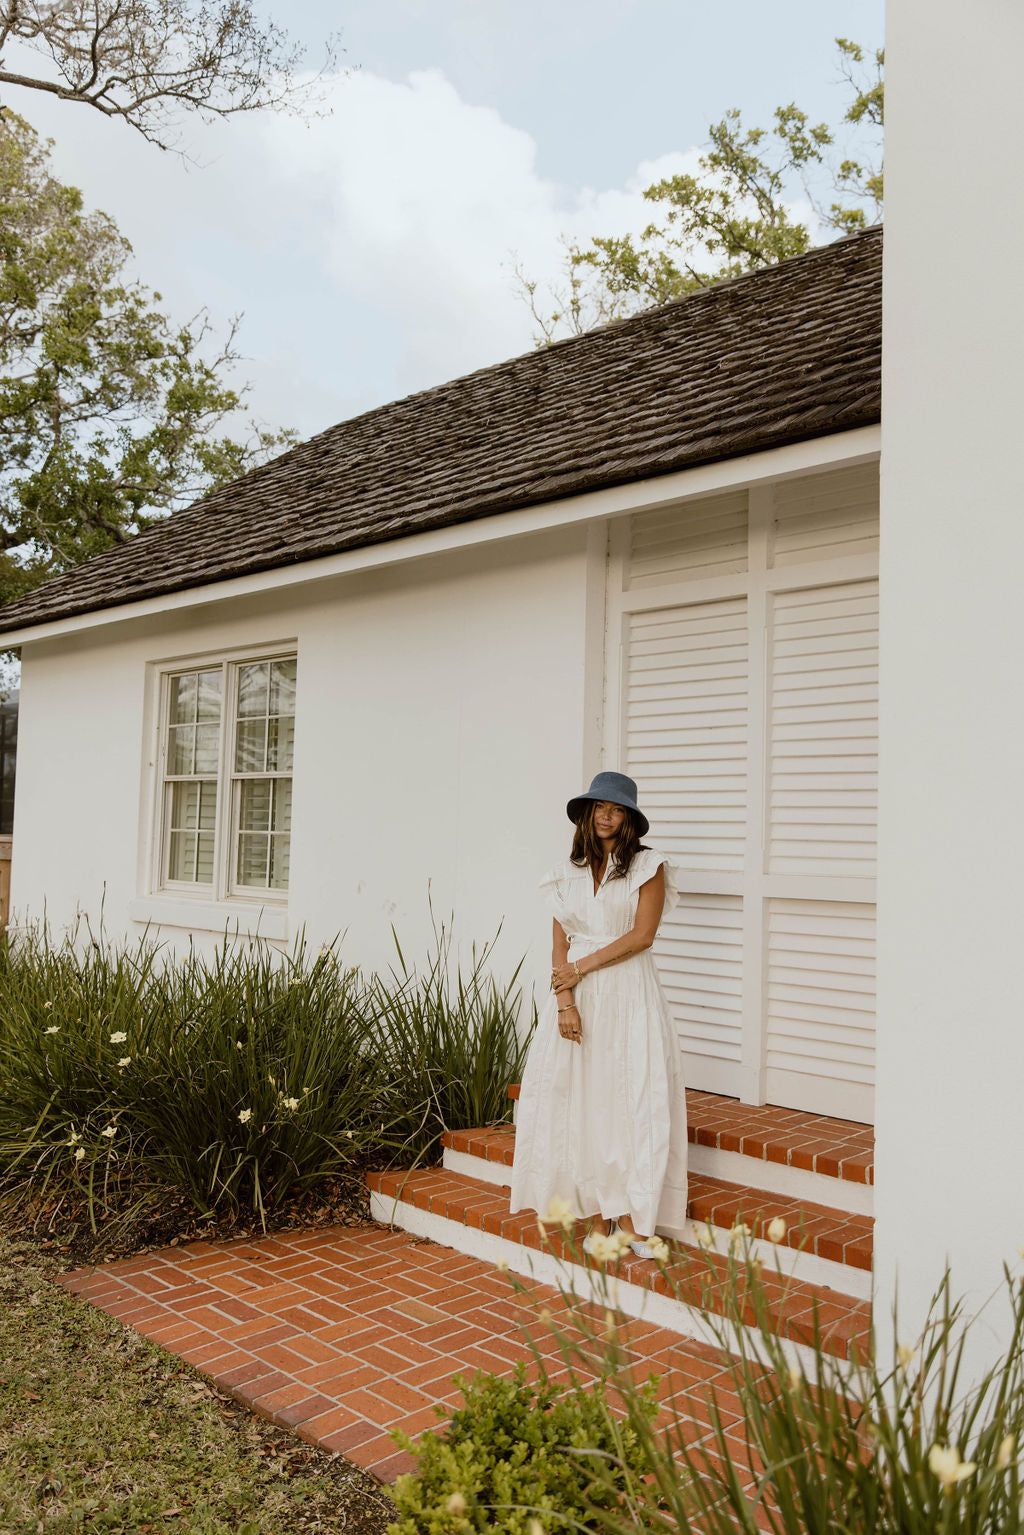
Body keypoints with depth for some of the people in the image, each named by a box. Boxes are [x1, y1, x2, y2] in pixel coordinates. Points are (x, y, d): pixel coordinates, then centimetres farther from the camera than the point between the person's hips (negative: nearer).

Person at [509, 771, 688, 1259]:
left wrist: (581, 968, -8)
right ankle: (597, 1219, 11)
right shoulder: (569, 871, 11)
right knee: (580, 1100, 2)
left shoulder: (648, 865, 1)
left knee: (633, 1098, -6)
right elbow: (559, 944, 6)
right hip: (577, 995, 3)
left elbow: (642, 935, -8)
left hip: (629, 993, -3)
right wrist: (564, 1000, -8)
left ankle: (630, 1219, 0)